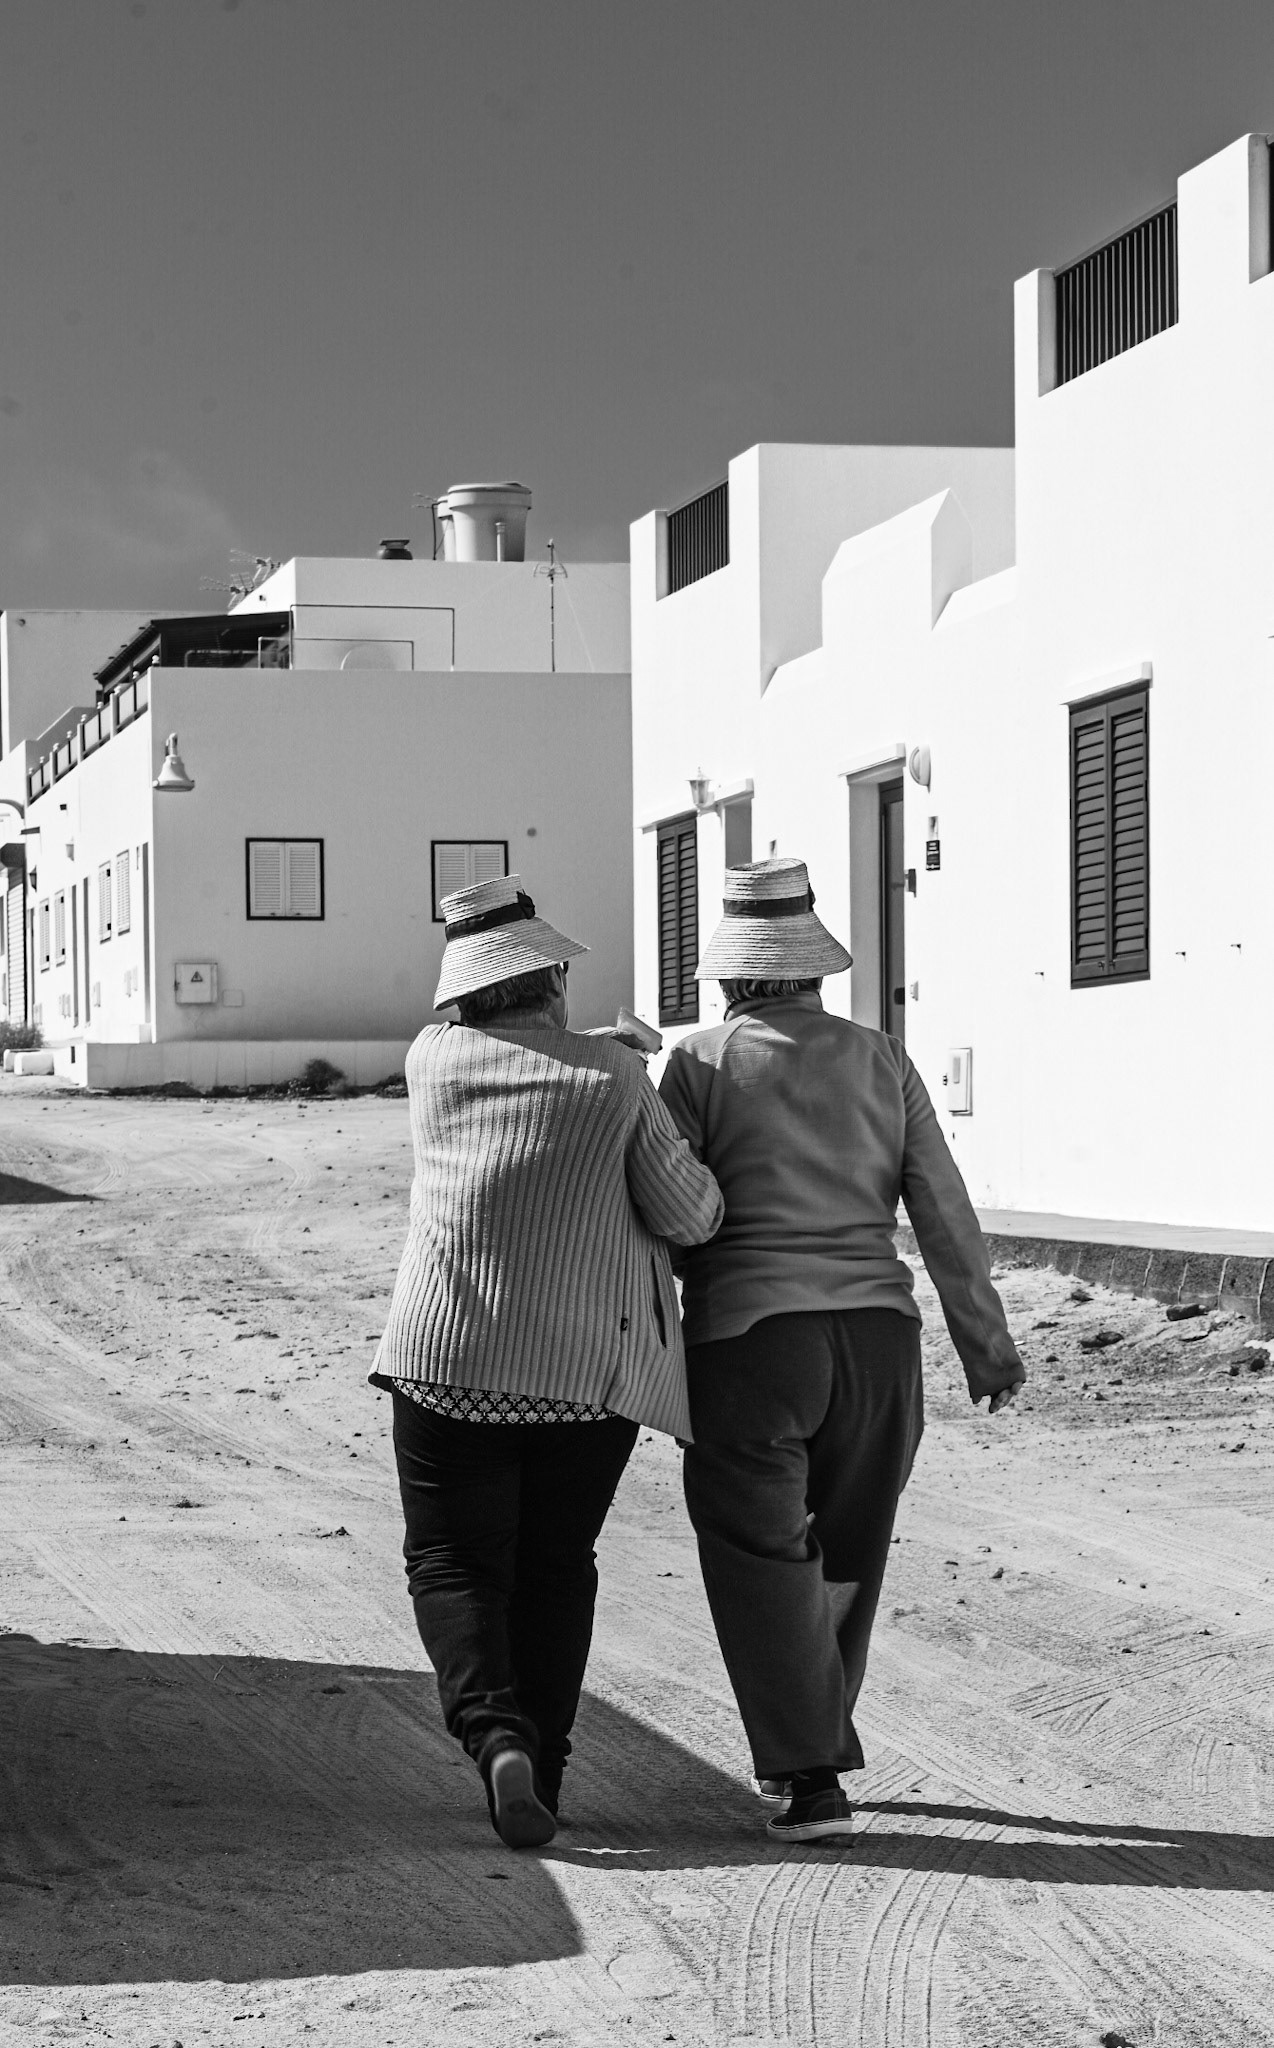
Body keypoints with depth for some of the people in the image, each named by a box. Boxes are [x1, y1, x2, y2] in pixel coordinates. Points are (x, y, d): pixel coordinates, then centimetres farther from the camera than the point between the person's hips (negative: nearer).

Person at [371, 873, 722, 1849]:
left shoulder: (433, 1060, 1)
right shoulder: (615, 1074, -4)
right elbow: (689, 1215, -2)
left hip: (449, 1358, 0)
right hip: (591, 1369, 0)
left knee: (454, 1563, 7)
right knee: (556, 1567, 17)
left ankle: (496, 1732, -16)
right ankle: (542, 1767, 15)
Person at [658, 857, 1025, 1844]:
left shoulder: (703, 1063, -3)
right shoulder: (882, 1061, 6)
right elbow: (945, 1213, 4)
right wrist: (988, 1344, 9)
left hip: (748, 1341, -4)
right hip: (878, 1337, 4)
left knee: (764, 1567, 2)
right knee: (845, 1560, 19)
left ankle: (811, 1778, -6)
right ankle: (807, 1744, 31)